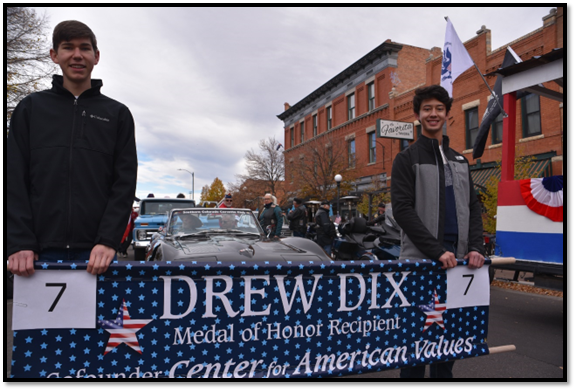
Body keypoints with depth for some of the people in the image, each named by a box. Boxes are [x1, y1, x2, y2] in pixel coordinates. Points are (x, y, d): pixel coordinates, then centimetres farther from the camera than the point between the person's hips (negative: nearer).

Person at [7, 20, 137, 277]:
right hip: (41, 252, 1)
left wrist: (108, 241, -11)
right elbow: (14, 181, 5)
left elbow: (125, 183, 1)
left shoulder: (117, 114, 9)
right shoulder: (30, 109, 12)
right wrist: (19, 243, -7)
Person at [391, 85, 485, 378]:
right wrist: (437, 250, -17)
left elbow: (473, 208, 14)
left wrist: (476, 247, -2)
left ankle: (443, 373, 29)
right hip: (420, 259, -5)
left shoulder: (459, 161, 16)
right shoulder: (407, 159, -2)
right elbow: (402, 210, -12)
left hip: (456, 260, 5)